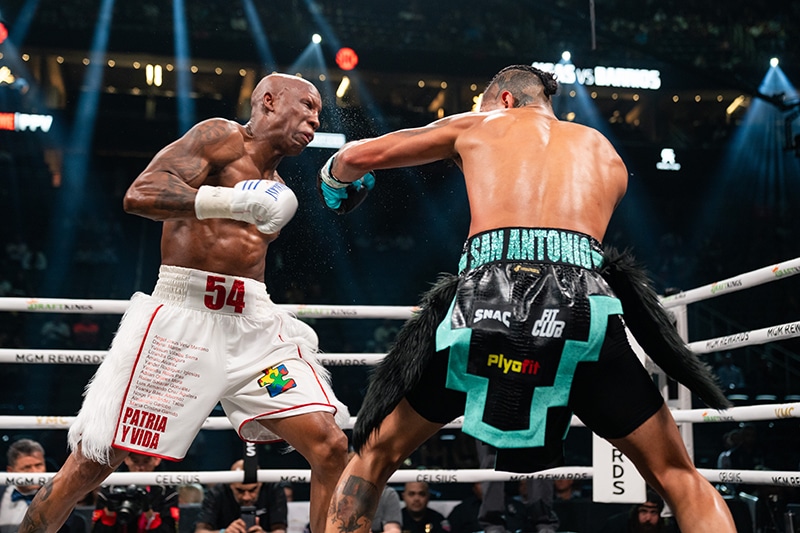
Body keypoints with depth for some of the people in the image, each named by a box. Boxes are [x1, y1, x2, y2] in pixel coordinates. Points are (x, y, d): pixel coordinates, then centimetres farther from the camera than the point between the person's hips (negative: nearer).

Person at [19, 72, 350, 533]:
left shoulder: (277, 187, 21)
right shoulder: (221, 136, -1)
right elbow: (140, 194, -15)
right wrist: (238, 200, -23)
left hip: (255, 322, 7)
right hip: (183, 315, -6)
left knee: (331, 448, -8)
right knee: (93, 461, -3)